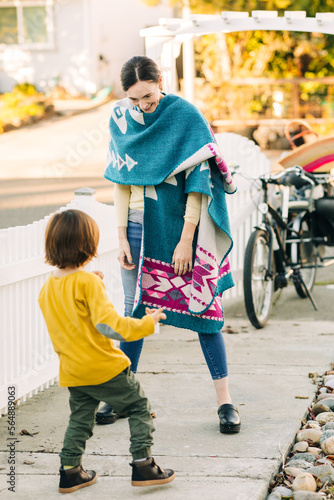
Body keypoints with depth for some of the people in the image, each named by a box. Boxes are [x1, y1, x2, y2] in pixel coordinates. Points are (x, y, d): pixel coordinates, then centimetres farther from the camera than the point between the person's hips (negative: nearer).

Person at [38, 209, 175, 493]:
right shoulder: (88, 281, -17)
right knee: (139, 407, 8)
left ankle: (70, 471, 21)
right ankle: (143, 464, 4)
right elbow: (107, 323, -24)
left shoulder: (47, 288, 4)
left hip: (71, 371, 7)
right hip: (104, 366, -7)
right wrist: (147, 323, -17)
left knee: (80, 419, 21)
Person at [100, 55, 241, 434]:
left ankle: (224, 399, 8)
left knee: (202, 308, 1)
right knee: (134, 311, 8)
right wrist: (122, 237, 1)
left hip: (181, 228, -3)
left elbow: (199, 181, -12)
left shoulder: (186, 115, -11)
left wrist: (186, 239, -15)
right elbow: (121, 181, 6)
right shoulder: (120, 119, 2)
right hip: (138, 228, 3)